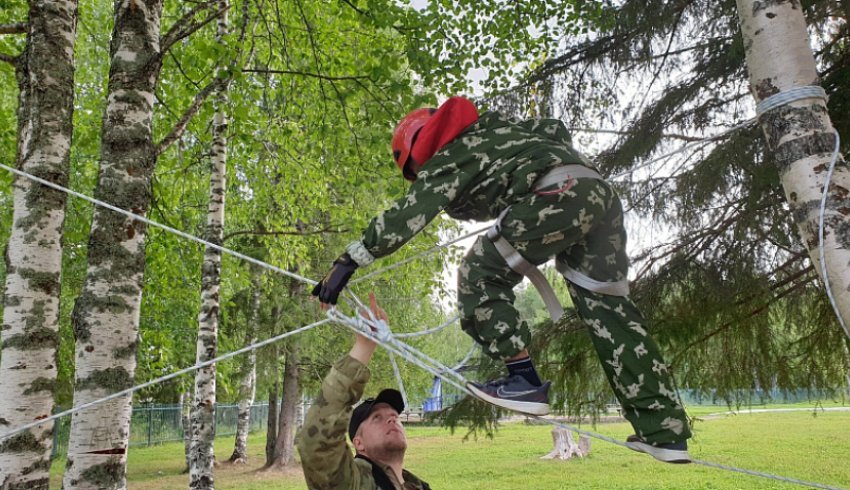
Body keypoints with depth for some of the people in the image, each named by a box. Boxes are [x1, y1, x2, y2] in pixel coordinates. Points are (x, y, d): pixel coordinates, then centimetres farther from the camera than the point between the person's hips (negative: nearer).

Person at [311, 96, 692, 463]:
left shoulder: (444, 163, 8)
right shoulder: (492, 125, 30)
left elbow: (404, 217, -2)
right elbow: (554, 129, 32)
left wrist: (349, 260, -2)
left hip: (557, 196, -9)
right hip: (600, 191, 9)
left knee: (480, 274, 3)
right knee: (610, 308, 10)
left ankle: (525, 381, 0)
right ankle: (666, 432, 13)